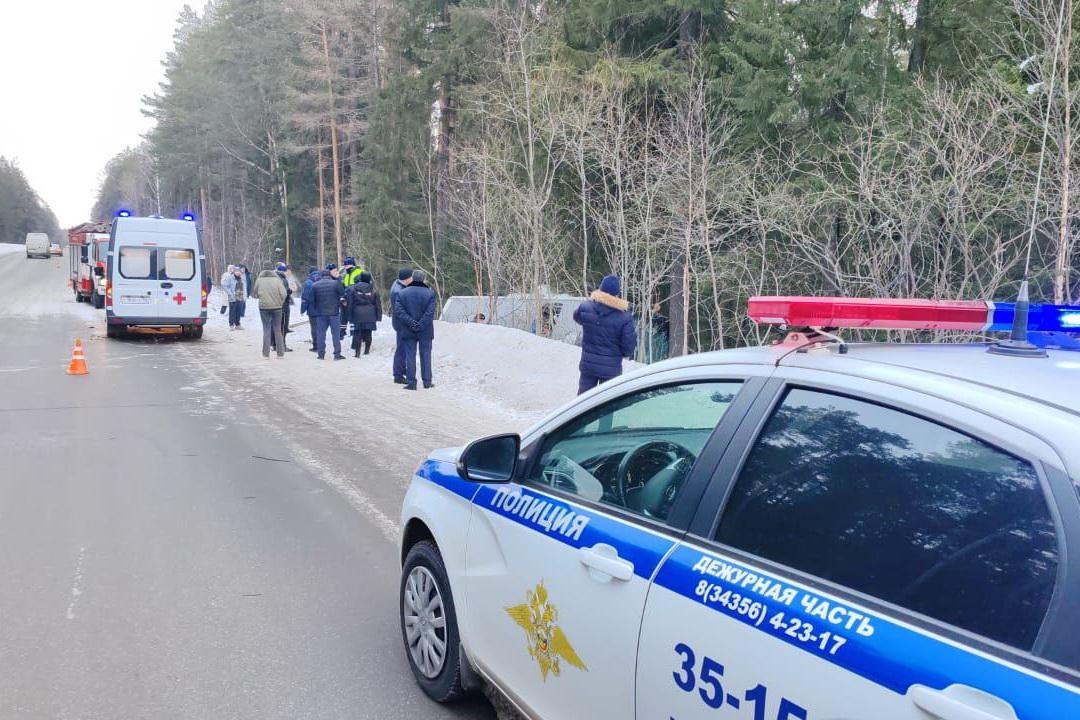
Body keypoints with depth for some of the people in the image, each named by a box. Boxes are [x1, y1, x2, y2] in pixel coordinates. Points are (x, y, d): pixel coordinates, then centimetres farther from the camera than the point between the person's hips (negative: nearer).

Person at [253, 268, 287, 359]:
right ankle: (280, 353, 10)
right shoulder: (277, 280, -2)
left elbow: (255, 294, 8)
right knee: (277, 330, 8)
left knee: (266, 330, 6)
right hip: (276, 307, 0)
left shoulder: (259, 281, 2)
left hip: (264, 307, 0)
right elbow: (283, 294, -8)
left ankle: (266, 353, 4)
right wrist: (280, 303, 7)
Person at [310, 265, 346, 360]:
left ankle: (321, 354, 7)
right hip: (334, 313, -2)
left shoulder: (315, 285, 2)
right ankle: (337, 354, 3)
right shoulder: (336, 283, -6)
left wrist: (314, 311, 15)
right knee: (336, 333, 4)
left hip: (320, 313, 2)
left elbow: (312, 300, 5)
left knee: (320, 334, 8)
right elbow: (343, 295, -1)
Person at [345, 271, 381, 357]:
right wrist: (378, 317, 12)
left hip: (357, 314, -1)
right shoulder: (372, 289, 3)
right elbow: (377, 304, 6)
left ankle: (357, 352, -3)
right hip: (370, 316, 1)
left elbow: (349, 304, 0)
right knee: (368, 333, 10)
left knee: (357, 334, 1)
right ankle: (367, 351, 15)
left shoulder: (353, 289, -1)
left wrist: (349, 316, 5)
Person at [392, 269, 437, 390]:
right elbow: (430, 313, -13)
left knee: (410, 356, 5)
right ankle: (427, 381, 13)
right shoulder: (430, 293, -4)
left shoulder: (401, 293, 0)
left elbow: (398, 311, -9)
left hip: (408, 331, 0)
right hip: (425, 331, 0)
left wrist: (411, 323, -11)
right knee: (425, 355, 9)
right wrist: (420, 325, -12)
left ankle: (411, 382, 4)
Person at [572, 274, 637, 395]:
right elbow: (629, 346, -15)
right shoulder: (624, 317, -19)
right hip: (610, 368, -2)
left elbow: (577, 317, 14)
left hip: (588, 365, 3)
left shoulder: (585, 308, -11)